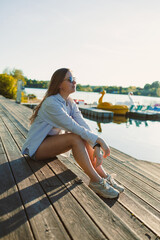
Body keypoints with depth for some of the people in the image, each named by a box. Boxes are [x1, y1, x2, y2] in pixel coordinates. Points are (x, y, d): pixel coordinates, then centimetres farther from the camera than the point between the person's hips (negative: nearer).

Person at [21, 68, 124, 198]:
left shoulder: (70, 103, 0)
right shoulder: (51, 103, -24)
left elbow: (84, 125, -11)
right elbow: (73, 127, -29)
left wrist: (96, 148, -23)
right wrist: (99, 140, -28)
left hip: (52, 141, 8)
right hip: (36, 147, -7)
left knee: (85, 137, -15)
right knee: (75, 138, -30)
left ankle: (104, 176, -15)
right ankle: (96, 181, -23)